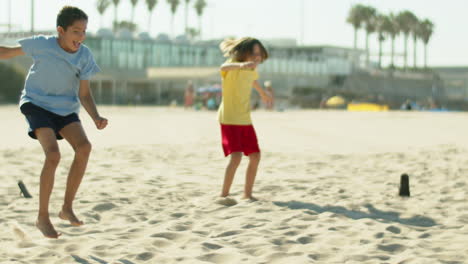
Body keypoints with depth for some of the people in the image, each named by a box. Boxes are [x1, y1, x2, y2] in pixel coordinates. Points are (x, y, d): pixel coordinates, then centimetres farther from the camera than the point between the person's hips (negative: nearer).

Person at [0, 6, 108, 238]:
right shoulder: (41, 45, -13)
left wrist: (96, 118, -19)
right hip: (37, 104, -3)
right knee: (53, 154, -25)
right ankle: (42, 217, -12)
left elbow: (84, 94, -3)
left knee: (84, 147, -23)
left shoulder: (84, 56, -7)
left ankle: (67, 207, -10)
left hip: (65, 109, 4)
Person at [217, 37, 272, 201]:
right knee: (236, 156, -20)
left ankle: (247, 194, 20)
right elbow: (224, 67, -43)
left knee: (255, 156, 7)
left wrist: (263, 94, 51)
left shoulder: (252, 70, 6)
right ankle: (224, 194, -10)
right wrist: (241, 65, -65)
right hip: (229, 120, -8)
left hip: (245, 120, 8)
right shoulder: (233, 65, -16)